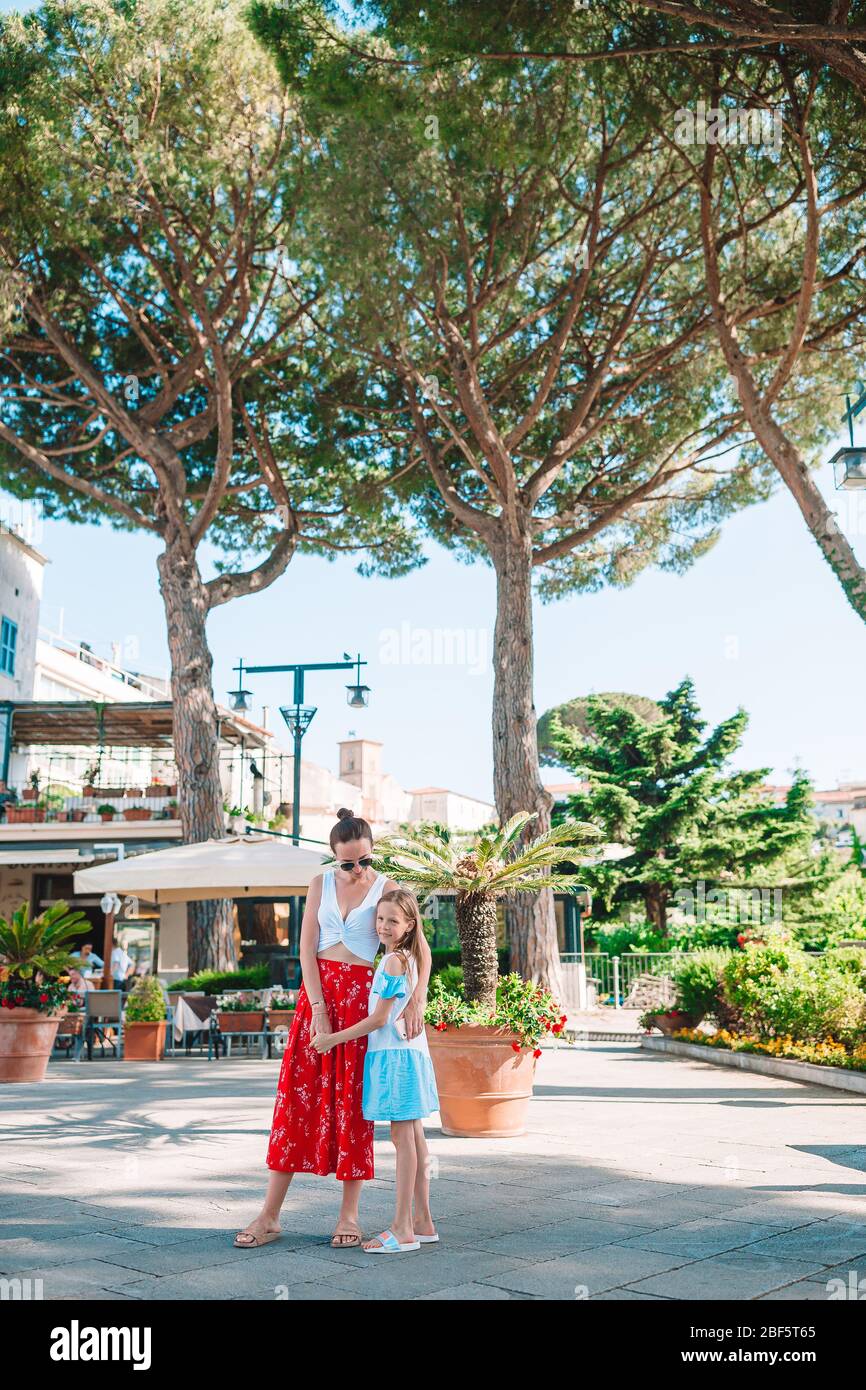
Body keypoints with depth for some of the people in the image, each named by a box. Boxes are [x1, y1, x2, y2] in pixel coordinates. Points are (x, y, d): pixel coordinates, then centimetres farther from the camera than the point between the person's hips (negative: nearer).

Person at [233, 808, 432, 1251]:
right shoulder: (321, 884, 5)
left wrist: (417, 999, -27)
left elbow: (421, 948, -11)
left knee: (352, 1102, 1)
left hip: (361, 996, -2)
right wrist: (317, 1009, -9)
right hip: (316, 990, 2)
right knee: (296, 1097, 1)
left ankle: (349, 1215, 10)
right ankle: (269, 1215, 6)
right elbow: (307, 949, 1)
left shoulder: (386, 889, -2)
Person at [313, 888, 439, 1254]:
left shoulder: (393, 962, -15)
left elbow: (378, 1019, -16)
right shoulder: (410, 958, 13)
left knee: (402, 1137, -7)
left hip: (395, 1054, -10)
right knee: (413, 1137, 11)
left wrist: (333, 1039, -9)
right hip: (410, 1051, 10)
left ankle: (402, 1229, -4)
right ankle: (422, 1221, 17)